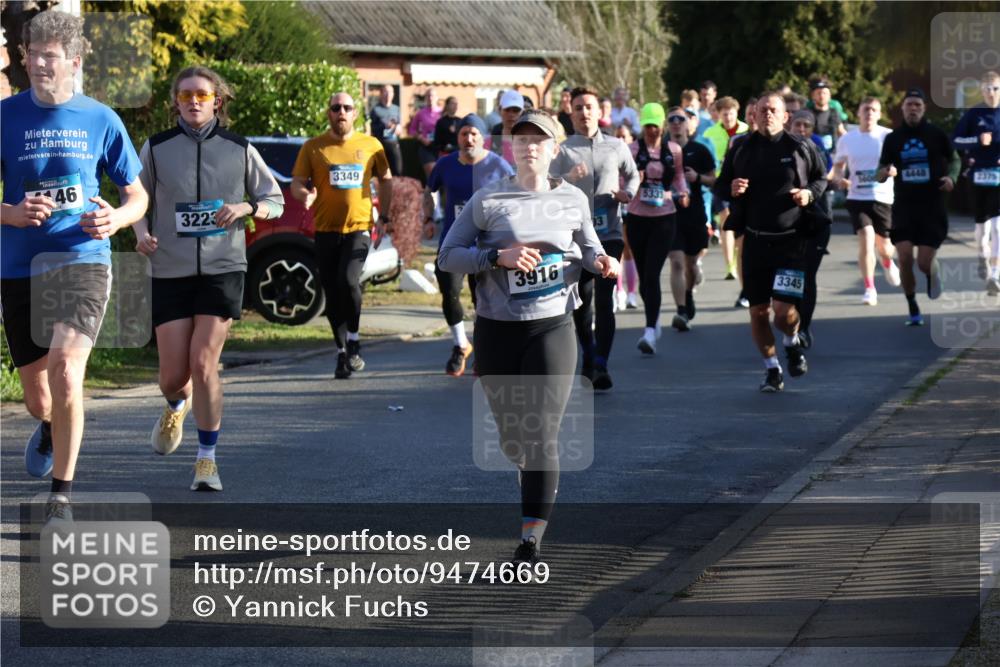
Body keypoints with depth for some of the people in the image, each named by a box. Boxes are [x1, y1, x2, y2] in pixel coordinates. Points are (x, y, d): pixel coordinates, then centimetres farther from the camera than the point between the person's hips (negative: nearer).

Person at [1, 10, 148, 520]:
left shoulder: (100, 120, 2)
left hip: (83, 262, -2)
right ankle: (50, 429, 50)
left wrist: (116, 219, -12)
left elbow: (137, 197, 11)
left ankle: (62, 493, -9)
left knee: (65, 371, -22)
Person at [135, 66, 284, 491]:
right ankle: (176, 406, 39)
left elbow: (275, 200, 12)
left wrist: (246, 207, -9)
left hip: (223, 269, -1)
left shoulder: (239, 150, 5)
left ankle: (207, 460, 2)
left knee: (203, 365, -12)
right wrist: (141, 231, -7)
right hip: (170, 270, 1)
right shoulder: (156, 149, 4)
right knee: (173, 374, 0)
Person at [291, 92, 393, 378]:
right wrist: (305, 194, -20)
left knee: (348, 280, -22)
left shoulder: (371, 146, 6)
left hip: (359, 228, -1)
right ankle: (343, 351, 17)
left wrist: (384, 217, 9)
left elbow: (385, 180, 17)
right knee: (332, 293, 4)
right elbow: (296, 184, 4)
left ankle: (353, 340, -3)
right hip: (326, 230, 1)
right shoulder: (313, 147, 3)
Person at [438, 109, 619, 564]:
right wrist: (499, 256, -17)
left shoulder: (573, 200, 5)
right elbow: (448, 256, -4)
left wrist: (600, 263, -2)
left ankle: (531, 541, -9)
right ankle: (534, 483, 44)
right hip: (496, 330, 0)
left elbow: (588, 249, 20)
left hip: (552, 327, 0)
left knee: (542, 435, -11)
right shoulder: (488, 200, -2)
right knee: (512, 437, 9)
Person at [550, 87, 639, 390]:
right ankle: (588, 357, 23)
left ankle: (601, 365, -12)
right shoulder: (563, 150, 2)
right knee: (581, 300, 5)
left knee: (604, 298, -9)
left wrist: (629, 192, 4)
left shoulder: (616, 147, 9)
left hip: (609, 234, 0)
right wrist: (568, 179, -26)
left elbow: (633, 174, 25)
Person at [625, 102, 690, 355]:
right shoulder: (632, 150, 0)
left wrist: (682, 192, -2)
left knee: (652, 274, -13)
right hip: (637, 217, 1)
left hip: (664, 218, -1)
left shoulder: (673, 150, 3)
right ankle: (654, 320, 31)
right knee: (644, 275, 10)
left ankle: (650, 331, -18)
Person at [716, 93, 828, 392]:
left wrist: (809, 192, -7)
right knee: (758, 311, 4)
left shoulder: (800, 148, 0)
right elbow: (720, 184, 15)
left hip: (791, 241, -3)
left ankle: (792, 342, 22)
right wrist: (731, 188, -8)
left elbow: (822, 178, 14)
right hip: (754, 241, 3)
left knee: (784, 308, -13)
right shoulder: (740, 148, 6)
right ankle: (772, 368, 22)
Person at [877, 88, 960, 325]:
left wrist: (951, 177, -8)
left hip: (933, 208, -1)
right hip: (903, 207, 1)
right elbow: (879, 175, 7)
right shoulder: (893, 138, 5)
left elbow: (954, 159, 14)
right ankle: (913, 310, 8)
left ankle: (933, 273, 34)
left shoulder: (936, 134, 0)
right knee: (905, 258, -11)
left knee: (924, 263, -6)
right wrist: (886, 172, -17)